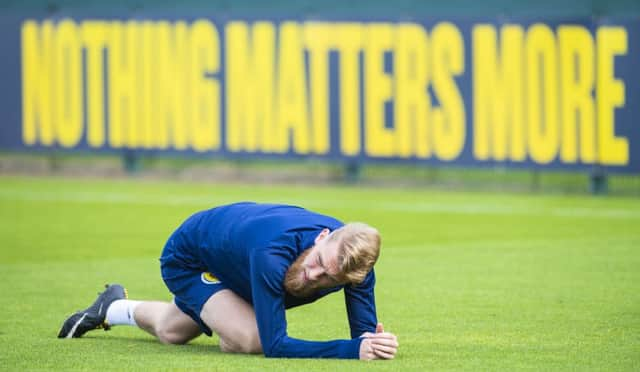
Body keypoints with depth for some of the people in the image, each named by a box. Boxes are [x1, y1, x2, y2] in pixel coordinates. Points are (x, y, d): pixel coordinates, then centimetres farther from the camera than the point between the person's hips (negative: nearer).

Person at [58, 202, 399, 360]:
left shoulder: (354, 259, -35)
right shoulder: (272, 253, -50)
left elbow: (365, 331, -25)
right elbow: (273, 345, -48)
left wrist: (371, 342, -51)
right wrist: (354, 349, -56)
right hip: (186, 255, -6)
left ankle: (114, 308, 62)